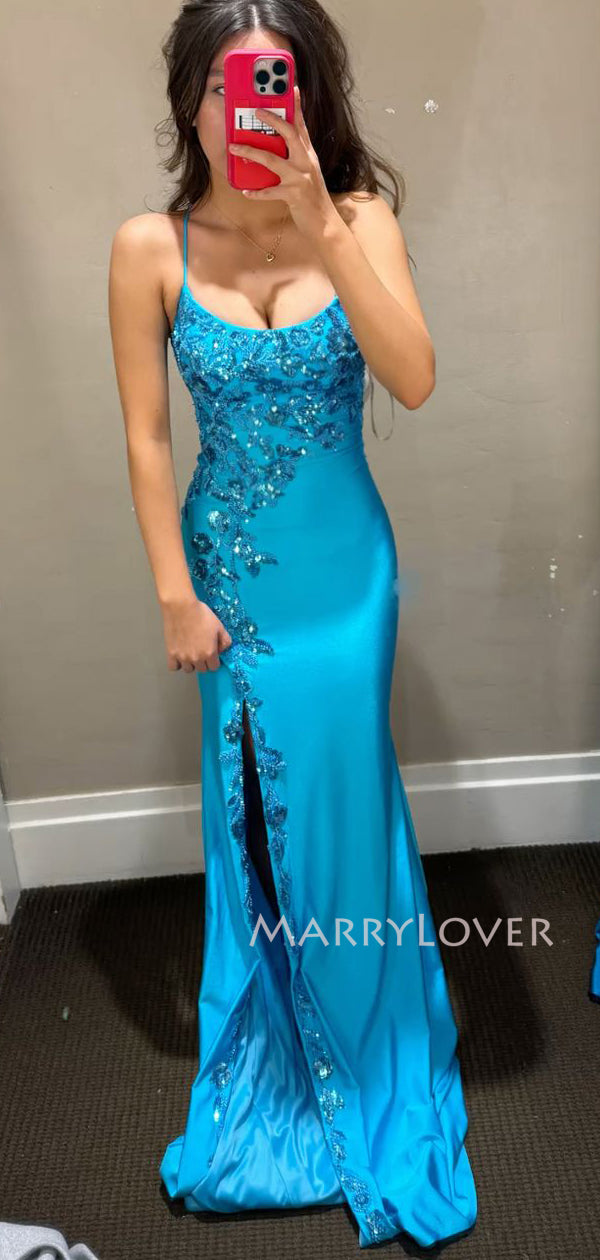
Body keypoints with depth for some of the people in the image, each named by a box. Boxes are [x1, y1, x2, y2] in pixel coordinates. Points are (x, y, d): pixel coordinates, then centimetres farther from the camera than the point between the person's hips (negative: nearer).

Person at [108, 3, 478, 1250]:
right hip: (234, 561, 1)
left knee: (338, 791, 9)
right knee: (253, 796, 14)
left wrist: (321, 228, -26)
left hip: (345, 562, 0)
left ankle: (363, 1031, 37)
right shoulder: (151, 248, -8)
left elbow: (414, 378, -19)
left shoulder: (358, 217, -6)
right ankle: (274, 1016, 43)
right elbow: (146, 437, -5)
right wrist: (176, 594, -5)